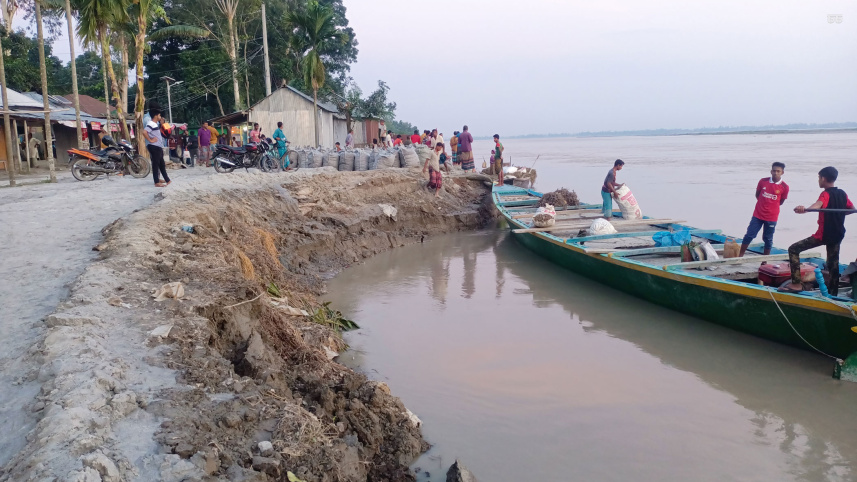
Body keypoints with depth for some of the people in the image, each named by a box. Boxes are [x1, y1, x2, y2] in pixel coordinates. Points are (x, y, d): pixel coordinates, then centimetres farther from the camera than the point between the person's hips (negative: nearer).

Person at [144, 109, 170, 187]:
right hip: (154, 147, -10)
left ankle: (167, 179, 25)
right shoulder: (151, 124, -15)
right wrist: (150, 140, -21)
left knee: (162, 164, 16)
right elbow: (144, 132, -28)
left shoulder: (156, 124, 17)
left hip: (159, 147, 10)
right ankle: (157, 182, -4)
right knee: (155, 164, -6)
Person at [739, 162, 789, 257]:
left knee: (768, 239, 9)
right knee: (749, 235, 2)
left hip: (771, 217, -1)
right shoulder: (763, 181, -3)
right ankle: (740, 256, 12)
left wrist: (771, 205, 4)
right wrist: (764, 204, 7)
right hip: (758, 215, 1)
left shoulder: (784, 187, -8)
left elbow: (781, 202, 4)